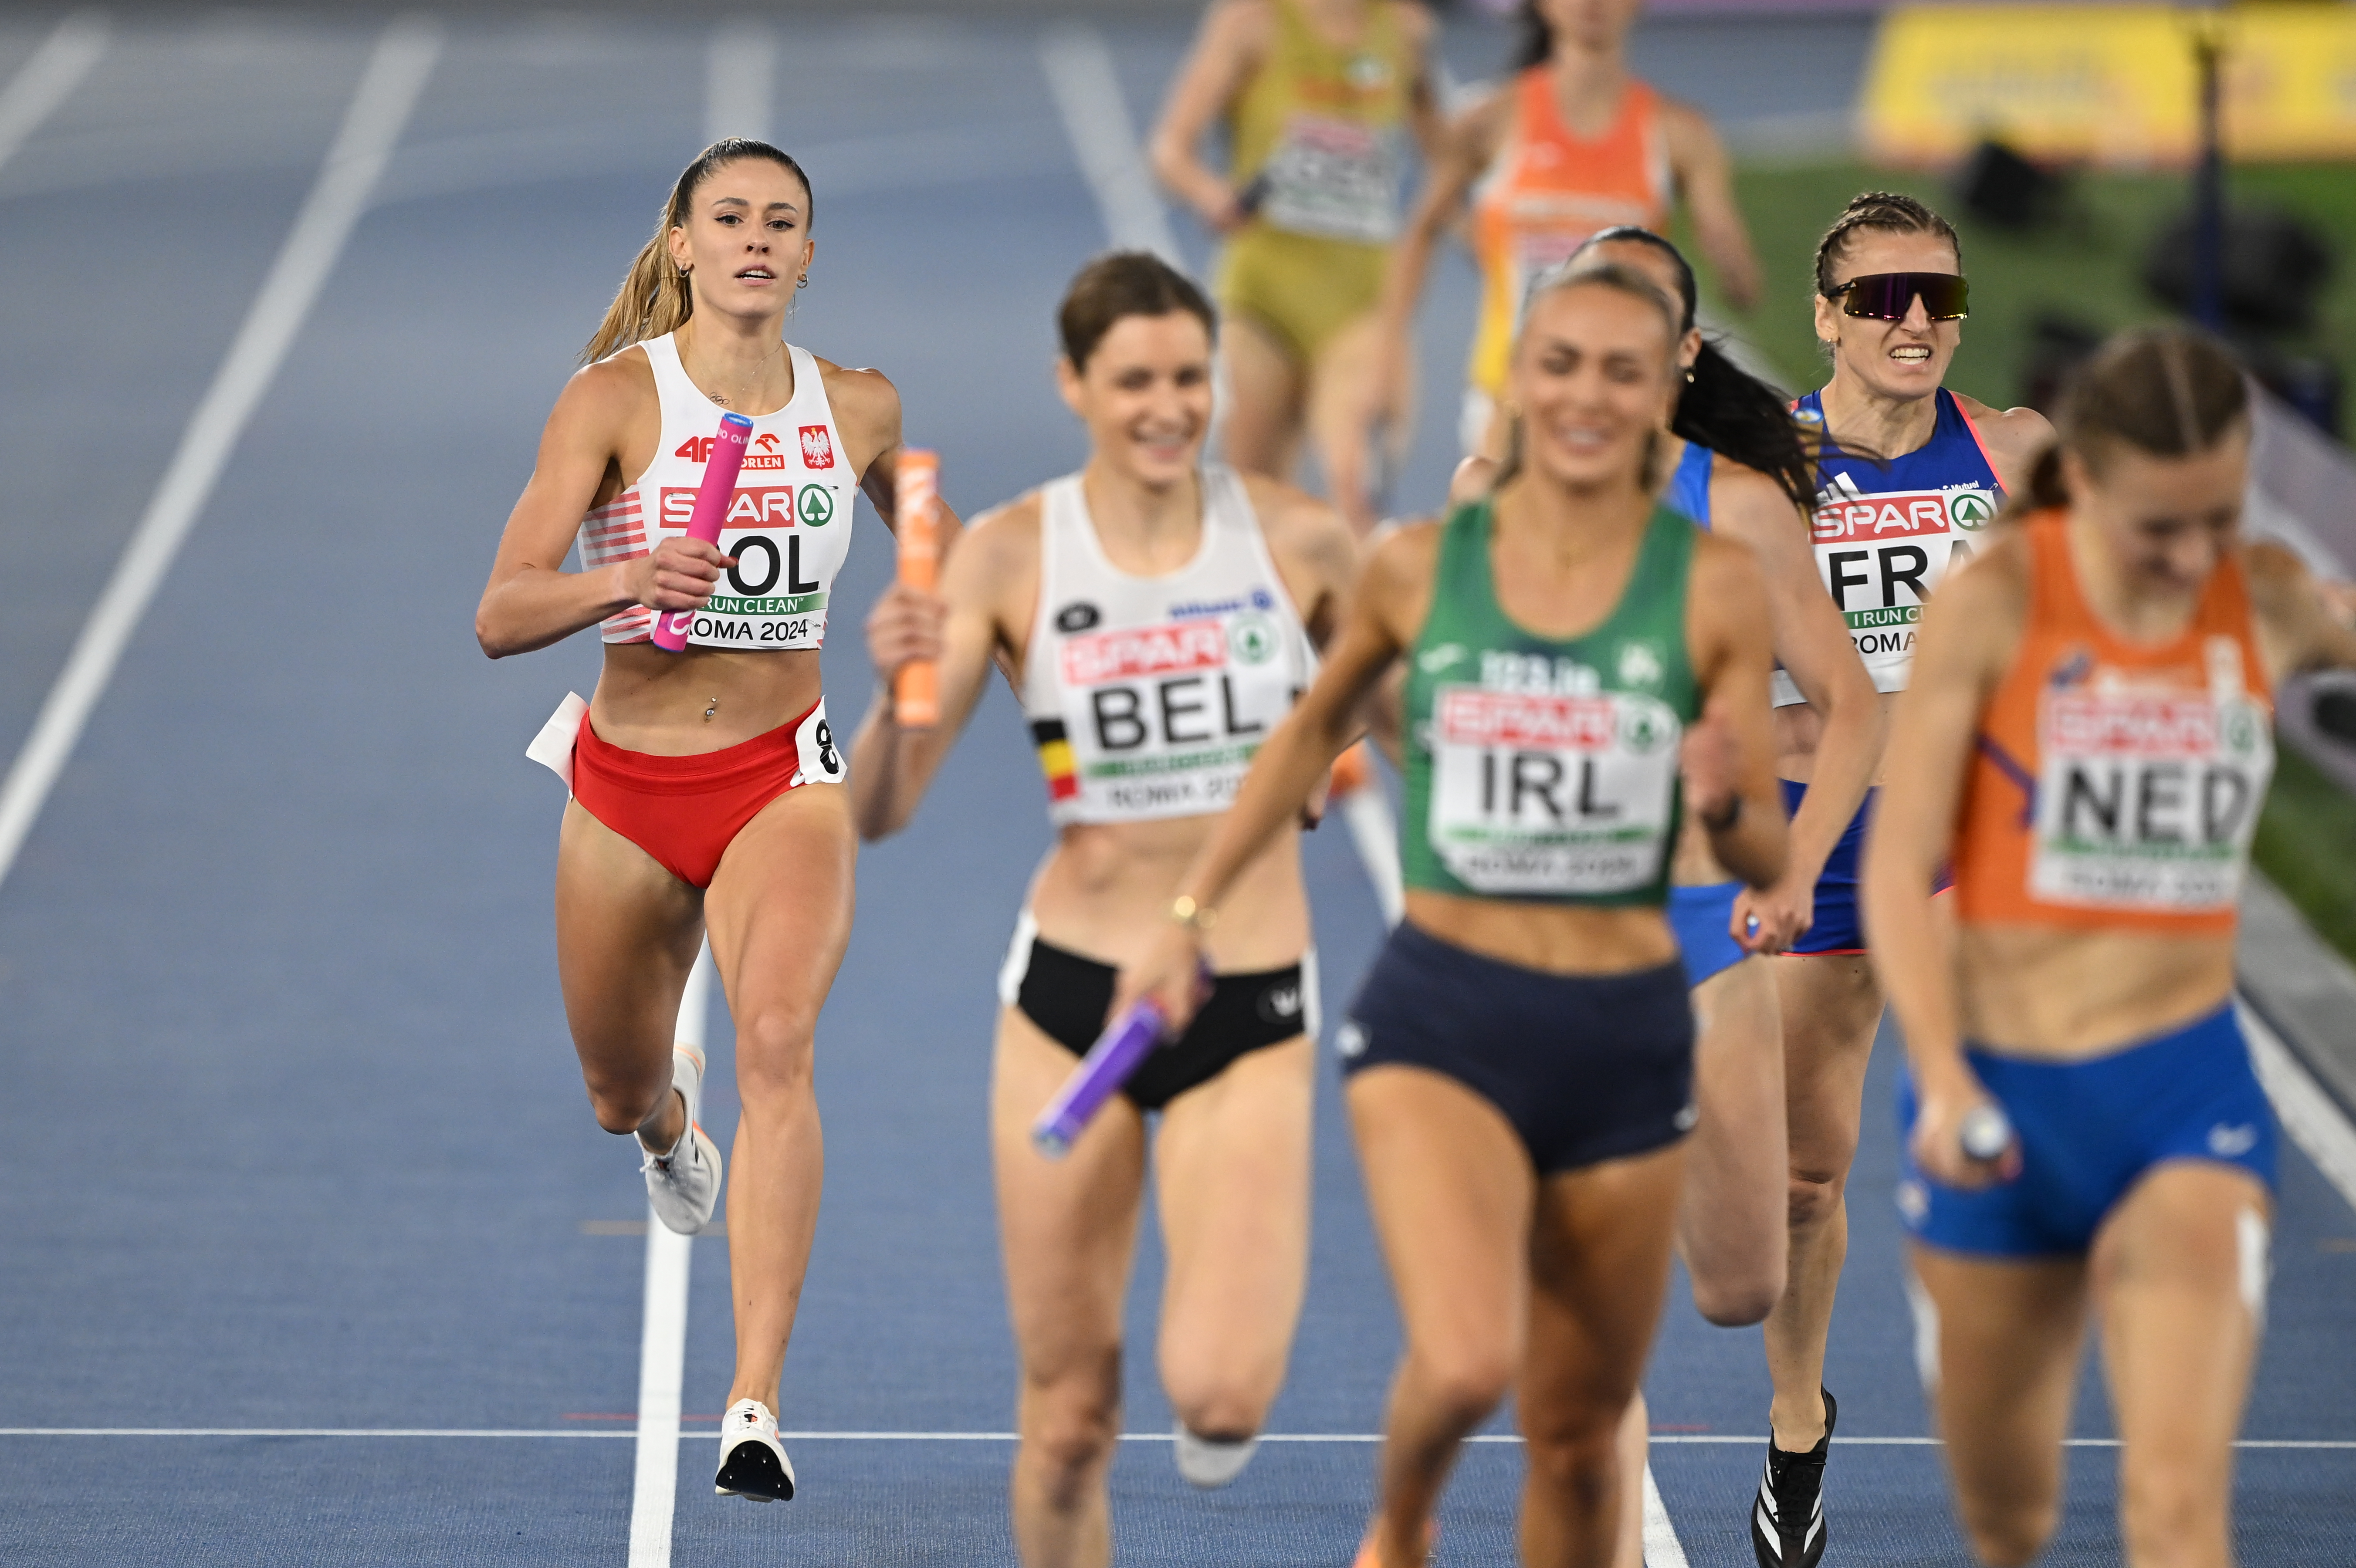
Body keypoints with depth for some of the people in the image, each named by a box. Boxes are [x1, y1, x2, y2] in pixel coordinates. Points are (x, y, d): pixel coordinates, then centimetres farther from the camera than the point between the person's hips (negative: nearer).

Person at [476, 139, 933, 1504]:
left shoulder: (860, 408, -1)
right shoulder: (617, 397, -11)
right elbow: (500, 619, -19)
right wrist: (623, 580, -35)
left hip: (785, 778, 0)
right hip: (627, 787, 0)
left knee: (777, 1044, -26)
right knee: (621, 1098, 18)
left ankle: (757, 1406, -31)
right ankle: (672, 1116, 60)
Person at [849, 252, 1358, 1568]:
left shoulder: (1301, 540, -4)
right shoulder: (1009, 556, -5)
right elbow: (879, 814, -9)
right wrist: (897, 695, -28)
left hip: (1253, 1011, 0)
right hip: (1073, 996, 0)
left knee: (1220, 1391, -17)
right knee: (1070, 1416, 4)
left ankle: (1239, 1332, 19)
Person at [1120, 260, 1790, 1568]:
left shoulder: (1714, 589, -2)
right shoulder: (1420, 567, 0)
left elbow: (1767, 863, 2)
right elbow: (1311, 736, 18)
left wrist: (1726, 801, -20)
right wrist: (1192, 912, 18)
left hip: (1625, 1033, 1)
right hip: (1442, 1016, -1)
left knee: (1576, 1437, 9)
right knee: (1465, 1364, -24)